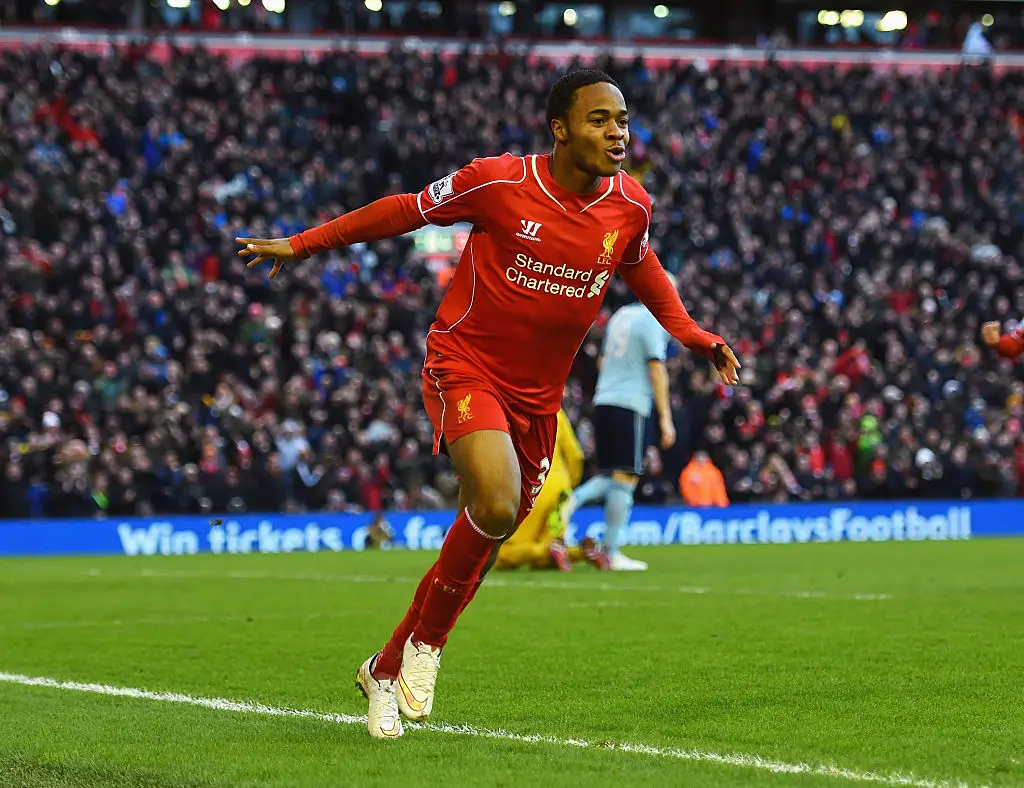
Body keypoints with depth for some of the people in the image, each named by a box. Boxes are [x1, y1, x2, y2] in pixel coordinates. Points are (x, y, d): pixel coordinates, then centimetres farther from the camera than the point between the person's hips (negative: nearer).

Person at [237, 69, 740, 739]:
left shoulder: (631, 205, -2)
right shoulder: (500, 182, -16)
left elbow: (642, 270, 20)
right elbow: (407, 210, -3)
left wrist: (699, 339, 11)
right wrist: (302, 244, 0)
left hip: (538, 394, 6)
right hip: (466, 365, -5)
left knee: (491, 539, 10)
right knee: (496, 508, -28)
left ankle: (388, 670, 29)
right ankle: (426, 639, -3)